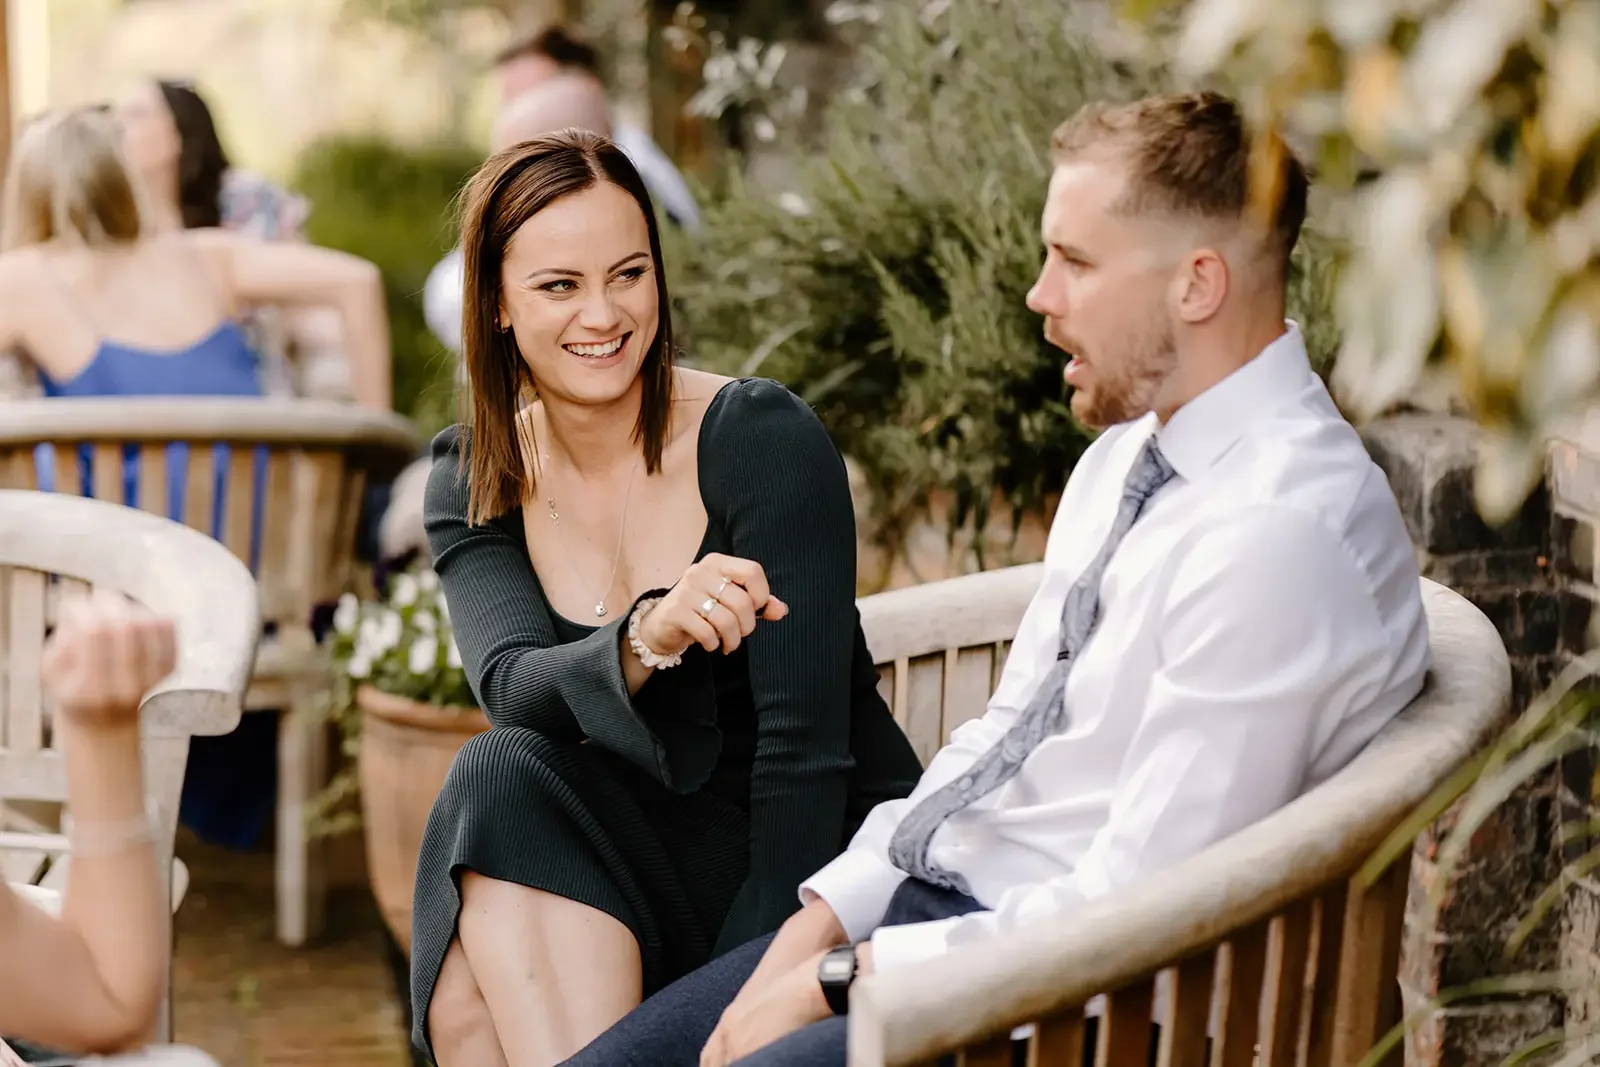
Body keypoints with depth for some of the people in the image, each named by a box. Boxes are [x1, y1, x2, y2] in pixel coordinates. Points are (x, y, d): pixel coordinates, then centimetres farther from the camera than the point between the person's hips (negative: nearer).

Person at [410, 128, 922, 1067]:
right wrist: (646, 637, -39)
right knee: (503, 774, -28)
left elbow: (804, 742, -17)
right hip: (650, 871, 5)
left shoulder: (762, 437, -12)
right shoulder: (472, 481, 2)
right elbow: (513, 683, -17)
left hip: (826, 863, -4)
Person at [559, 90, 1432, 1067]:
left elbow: (1132, 906, -22)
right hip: (917, 904, 8)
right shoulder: (1128, 454, 9)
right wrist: (826, 919, 1)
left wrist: (847, 974, -14)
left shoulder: (1283, 530, -22)